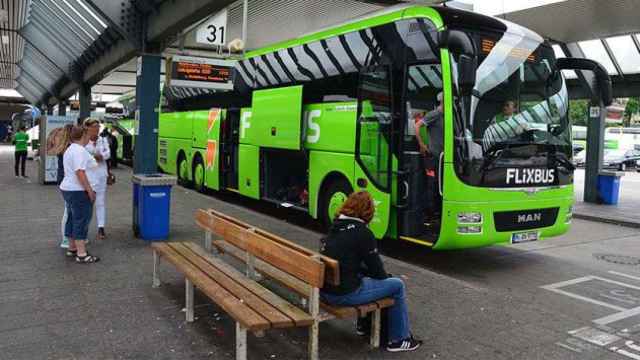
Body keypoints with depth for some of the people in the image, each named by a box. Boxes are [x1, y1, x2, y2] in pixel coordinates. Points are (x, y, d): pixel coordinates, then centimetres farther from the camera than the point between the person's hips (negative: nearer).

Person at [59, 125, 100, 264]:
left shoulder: (70, 149, 16)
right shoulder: (80, 150, -18)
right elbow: (80, 172, -25)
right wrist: (90, 190, -22)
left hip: (68, 189, 11)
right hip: (79, 191, -11)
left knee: (73, 219, 17)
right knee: (81, 221, -7)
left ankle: (72, 248, 26)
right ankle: (82, 254, -5)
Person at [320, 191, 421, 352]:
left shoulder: (336, 226, 7)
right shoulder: (363, 233, -15)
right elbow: (376, 267, -6)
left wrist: (377, 275, 14)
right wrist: (387, 277, 16)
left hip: (324, 288, 8)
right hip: (344, 294, -8)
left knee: (367, 277, 30)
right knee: (397, 285, 8)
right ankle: (399, 339, 19)